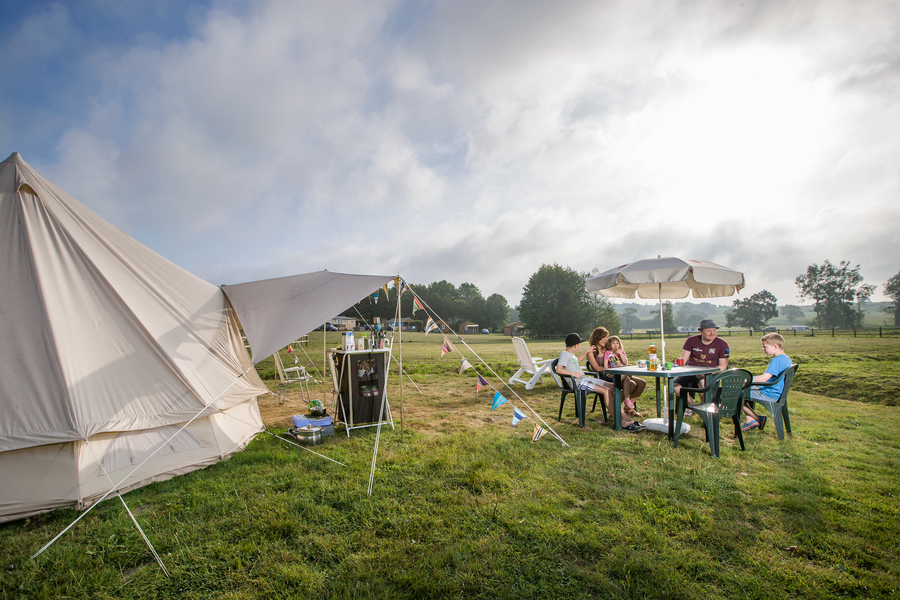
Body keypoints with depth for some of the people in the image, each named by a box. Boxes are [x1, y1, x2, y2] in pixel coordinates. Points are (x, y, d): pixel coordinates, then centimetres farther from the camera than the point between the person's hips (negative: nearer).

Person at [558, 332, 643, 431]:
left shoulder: (571, 354, 20)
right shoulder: (564, 354, -10)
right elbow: (558, 369, -23)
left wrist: (587, 351, 43)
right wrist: (574, 374, -19)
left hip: (585, 378, 10)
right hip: (579, 382, -10)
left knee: (612, 387, -3)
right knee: (606, 391, -22)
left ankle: (624, 417, -8)